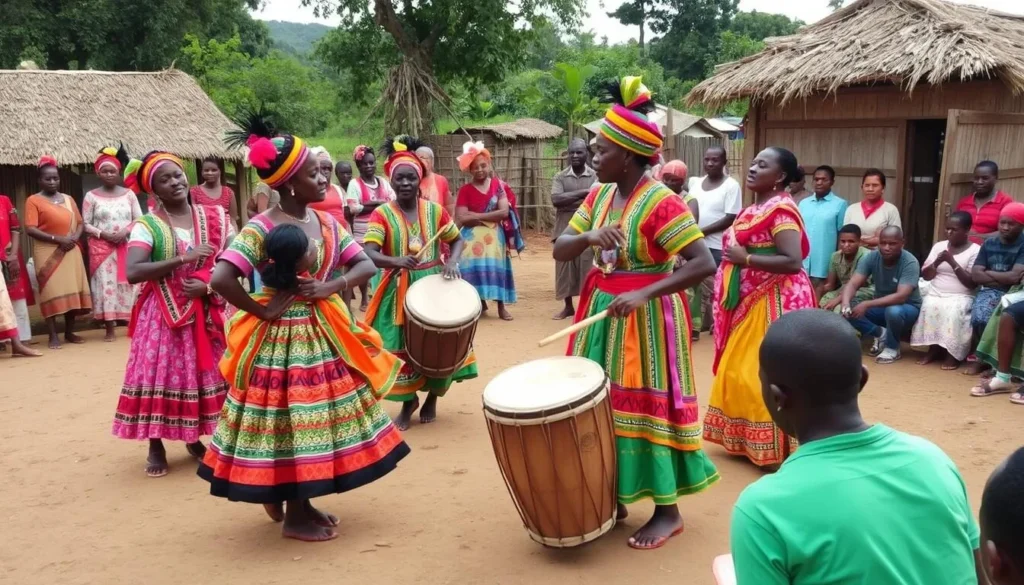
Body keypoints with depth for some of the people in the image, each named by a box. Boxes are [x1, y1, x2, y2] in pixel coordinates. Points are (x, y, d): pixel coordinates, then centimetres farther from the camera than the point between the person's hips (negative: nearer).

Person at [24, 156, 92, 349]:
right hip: (47, 252, -5)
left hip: (70, 251, 5)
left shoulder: (68, 199, 15)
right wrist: (58, 239, -17)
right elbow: (30, 229, -11)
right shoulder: (33, 200, -1)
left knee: (72, 291, 5)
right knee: (51, 292, -6)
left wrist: (75, 237, -6)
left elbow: (80, 223, 16)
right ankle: (53, 336, -3)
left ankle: (69, 332, 15)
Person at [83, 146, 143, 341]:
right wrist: (102, 234, -15)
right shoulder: (91, 196, 3)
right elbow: (85, 224, 1)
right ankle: (110, 329, -2)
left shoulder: (128, 194, 7)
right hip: (101, 247, -1)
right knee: (106, 283, -4)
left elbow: (139, 219, 5)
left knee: (129, 283, 1)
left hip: (126, 246, 1)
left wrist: (126, 231, -13)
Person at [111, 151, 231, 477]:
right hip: (162, 315, -3)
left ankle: (194, 439, 26)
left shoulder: (215, 218, 2)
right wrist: (183, 258, -22)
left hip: (206, 312, 3)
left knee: (203, 373, 9)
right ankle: (156, 447, 12)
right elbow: (132, 272, -19)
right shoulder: (147, 225, -6)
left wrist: (208, 283, -16)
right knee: (159, 375, -1)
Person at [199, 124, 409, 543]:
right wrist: (261, 310, -18)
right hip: (282, 340, -7)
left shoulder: (326, 222, 3)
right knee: (289, 422, 2)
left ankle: (301, 502, 33)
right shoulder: (260, 229, -17)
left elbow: (366, 266, 2)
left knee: (317, 419, 15)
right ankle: (294, 515, 17)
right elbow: (220, 279, -27)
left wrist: (331, 286, -15)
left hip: (325, 334, 7)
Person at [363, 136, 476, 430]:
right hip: (398, 291, -2)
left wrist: (452, 262, -11)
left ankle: (432, 398, 30)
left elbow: (457, 240, 11)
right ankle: (408, 401, 24)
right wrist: (396, 261, -39)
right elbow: (368, 252, -20)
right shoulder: (382, 214, -8)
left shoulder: (434, 210, 0)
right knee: (400, 346, 2)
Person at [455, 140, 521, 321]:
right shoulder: (465, 190, -1)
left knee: (496, 267, 2)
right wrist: (491, 215, -12)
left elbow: (504, 212, -9)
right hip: (472, 237, -1)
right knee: (475, 268, -4)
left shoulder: (499, 186, 1)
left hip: (494, 236, 1)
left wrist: (476, 216, -12)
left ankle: (501, 306, 7)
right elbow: (461, 218, -11)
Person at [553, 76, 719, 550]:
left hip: (645, 315, -8)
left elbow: (705, 264, -25)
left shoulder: (661, 202, -19)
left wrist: (645, 294, -33)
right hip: (602, 309, 8)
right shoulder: (599, 196, 4)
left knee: (644, 405, -1)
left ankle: (668, 511, 13)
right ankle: (612, 497, 27)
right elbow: (560, 250, 3)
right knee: (601, 403, 12)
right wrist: (588, 236, -19)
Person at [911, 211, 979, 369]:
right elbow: (925, 275, 8)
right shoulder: (939, 246, 10)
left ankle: (952, 353, -19)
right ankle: (933, 349, -14)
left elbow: (971, 283, -11)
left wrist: (953, 262, -18)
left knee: (953, 310, -34)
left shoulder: (975, 250, -3)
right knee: (929, 306, -28)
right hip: (935, 294, 4)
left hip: (961, 297, -4)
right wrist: (936, 263, -11)